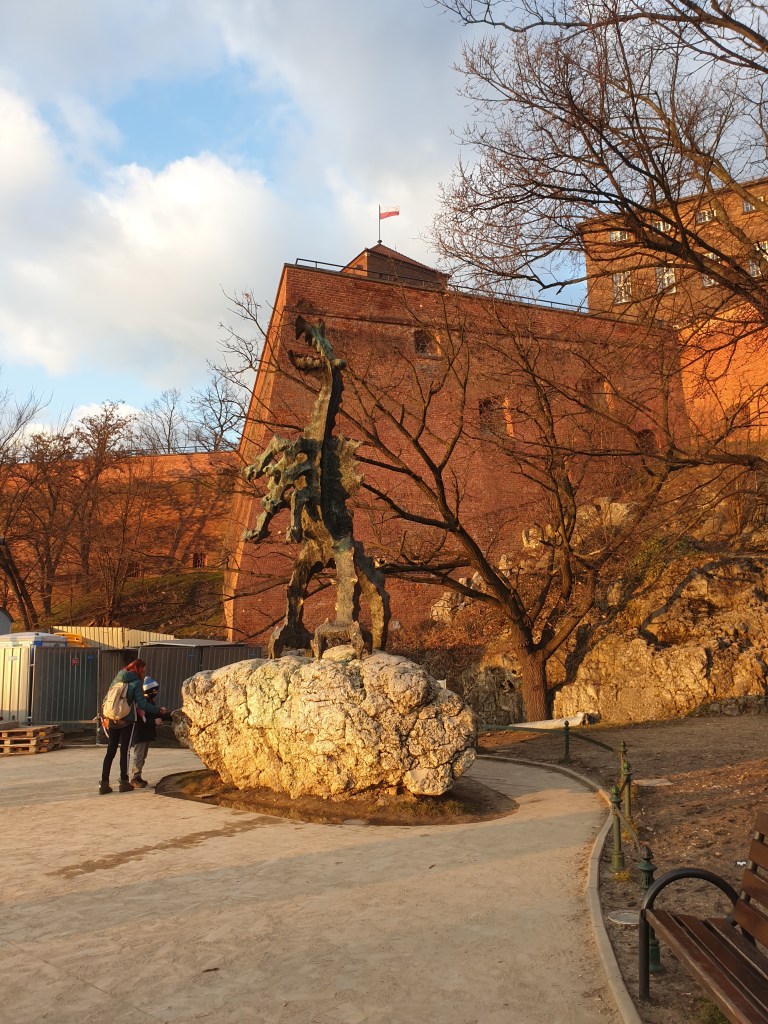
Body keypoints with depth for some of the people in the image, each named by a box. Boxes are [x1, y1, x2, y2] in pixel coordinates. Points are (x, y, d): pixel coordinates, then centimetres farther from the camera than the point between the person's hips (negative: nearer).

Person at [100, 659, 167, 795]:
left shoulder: (117, 679, 10)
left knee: (110, 751, 8)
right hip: (127, 721, -5)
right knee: (124, 751, 4)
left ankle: (104, 783, 5)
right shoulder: (136, 682, -7)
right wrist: (159, 711, -1)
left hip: (112, 720, 5)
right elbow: (142, 704, -10)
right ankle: (124, 782, 8)